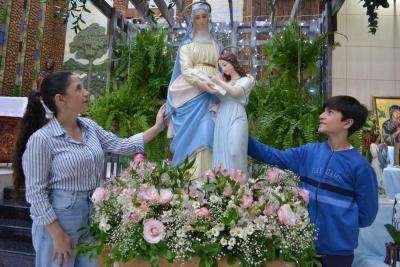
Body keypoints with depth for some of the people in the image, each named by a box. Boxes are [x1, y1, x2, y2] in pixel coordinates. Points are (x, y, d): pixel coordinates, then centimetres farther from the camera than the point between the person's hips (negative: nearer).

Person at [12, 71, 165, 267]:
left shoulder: (89, 126, 2)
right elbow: (36, 193, -15)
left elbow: (121, 146, 3)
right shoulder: (41, 139, -17)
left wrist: (157, 127, -2)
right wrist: (58, 235, -15)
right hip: (60, 216, -6)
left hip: (93, 213, 7)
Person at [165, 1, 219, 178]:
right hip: (190, 91, -3)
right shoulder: (187, 44, 10)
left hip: (209, 93, 3)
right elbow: (186, 70, -4)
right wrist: (201, 83, -20)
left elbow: (218, 68, 18)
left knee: (205, 133, -6)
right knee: (192, 132, -9)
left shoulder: (215, 44, 21)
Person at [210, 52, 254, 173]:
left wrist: (219, 82, -4)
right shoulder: (224, 80, 23)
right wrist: (214, 83, 0)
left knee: (234, 151, -13)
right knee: (221, 151, 1)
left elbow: (236, 92, -10)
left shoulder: (246, 79, 9)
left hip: (236, 118, -5)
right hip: (221, 118, 5)